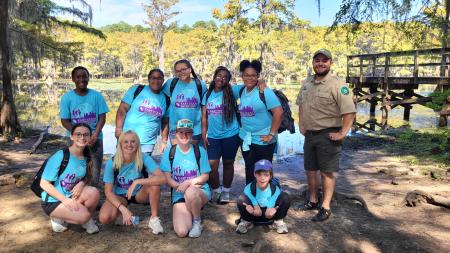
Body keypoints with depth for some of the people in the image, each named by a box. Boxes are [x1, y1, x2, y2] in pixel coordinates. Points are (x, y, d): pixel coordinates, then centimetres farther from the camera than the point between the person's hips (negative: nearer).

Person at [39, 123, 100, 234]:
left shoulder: (86, 158, -3)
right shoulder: (59, 156, -20)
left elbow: (88, 178, 10)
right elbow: (44, 183, -18)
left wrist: (82, 183, -16)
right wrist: (65, 200, -26)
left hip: (71, 196, 6)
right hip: (53, 201, -5)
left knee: (94, 192, -24)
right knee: (83, 216, -28)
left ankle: (87, 220, 1)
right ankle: (58, 218, 2)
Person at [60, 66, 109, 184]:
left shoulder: (96, 95, 1)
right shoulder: (67, 97, -1)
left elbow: (102, 117, -1)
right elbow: (65, 121, -1)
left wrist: (94, 136, -12)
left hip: (95, 139, 1)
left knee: (94, 174, 1)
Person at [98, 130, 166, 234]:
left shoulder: (144, 158, -23)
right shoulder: (112, 163, -20)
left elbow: (162, 178, -35)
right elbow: (108, 192, -17)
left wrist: (137, 182, -40)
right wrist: (123, 209, -29)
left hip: (139, 194, 0)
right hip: (120, 196, 1)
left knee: (154, 184, -33)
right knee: (104, 218, -28)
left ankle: (154, 218, -13)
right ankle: (123, 214, 7)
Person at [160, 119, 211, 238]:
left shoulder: (200, 151, 0)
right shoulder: (169, 152, 1)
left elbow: (205, 176, -1)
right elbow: (167, 178, -1)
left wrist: (188, 183, -17)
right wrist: (180, 186, -18)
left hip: (201, 192, 0)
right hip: (179, 195, 0)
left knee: (190, 193, -39)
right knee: (181, 232, -22)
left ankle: (197, 221, -8)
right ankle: (191, 213, 13)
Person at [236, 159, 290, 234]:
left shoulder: (275, 189, -21)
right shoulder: (249, 188, -22)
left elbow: (269, 214, -20)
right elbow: (257, 212, -20)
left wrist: (274, 208, -44)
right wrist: (248, 206, -42)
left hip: (270, 215, 0)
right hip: (255, 215, 0)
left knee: (285, 197, -26)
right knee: (241, 199, -31)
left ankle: (278, 221, 2)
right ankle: (247, 222, 1)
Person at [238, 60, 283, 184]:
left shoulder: (265, 92, -14)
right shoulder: (241, 91, 5)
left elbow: (278, 112, -19)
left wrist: (272, 134, -17)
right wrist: (242, 127, 7)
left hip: (263, 140, -6)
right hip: (245, 139, 6)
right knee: (249, 171, 17)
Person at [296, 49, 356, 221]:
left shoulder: (337, 85, -15)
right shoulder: (307, 83, 9)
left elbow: (349, 111, -20)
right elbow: (301, 104, 22)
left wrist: (342, 133, -20)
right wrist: (301, 124, 15)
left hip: (327, 136, -7)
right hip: (309, 134, 7)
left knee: (327, 173, 3)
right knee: (310, 170, 16)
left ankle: (325, 208, 15)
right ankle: (312, 201, 34)